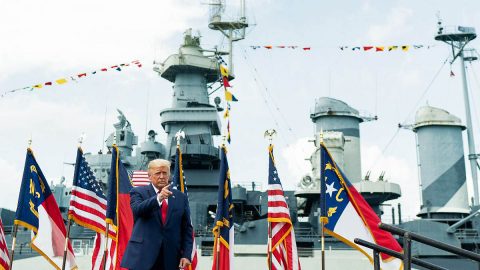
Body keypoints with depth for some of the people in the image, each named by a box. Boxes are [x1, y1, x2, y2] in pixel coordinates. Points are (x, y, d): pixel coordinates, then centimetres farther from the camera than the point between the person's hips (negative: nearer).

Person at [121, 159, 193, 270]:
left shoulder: (180, 197, 11)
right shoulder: (139, 192, 4)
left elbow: (187, 229, 10)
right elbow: (137, 210, -17)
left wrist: (186, 255, 1)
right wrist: (158, 198, -31)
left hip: (170, 259, 3)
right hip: (143, 257, -2)